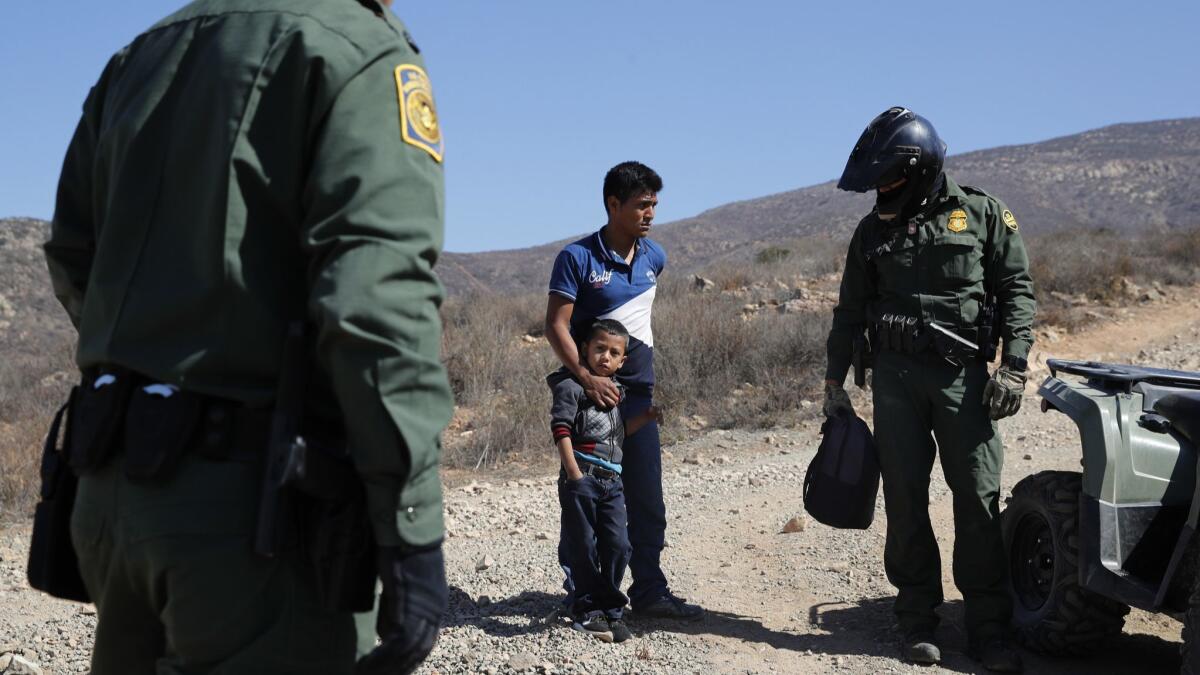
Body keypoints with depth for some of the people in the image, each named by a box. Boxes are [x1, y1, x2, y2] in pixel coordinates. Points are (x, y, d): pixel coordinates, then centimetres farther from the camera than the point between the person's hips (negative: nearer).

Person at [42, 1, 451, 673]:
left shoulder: (139, 57, 15)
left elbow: (73, 263, 19)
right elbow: (379, 301, -20)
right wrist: (414, 534, -21)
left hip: (110, 487, 7)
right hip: (259, 504, -7)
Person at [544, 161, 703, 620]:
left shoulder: (654, 257, 8)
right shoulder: (577, 258, -9)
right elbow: (556, 325, -14)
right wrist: (586, 377, -24)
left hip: (638, 391, 5)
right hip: (589, 389, -5)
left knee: (646, 495, 3)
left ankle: (649, 590, 8)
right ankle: (577, 586, 16)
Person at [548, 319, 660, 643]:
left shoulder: (614, 390, 17)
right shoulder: (572, 385, -6)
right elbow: (562, 429, -12)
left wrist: (643, 419, 11)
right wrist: (574, 475, -17)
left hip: (612, 481, 6)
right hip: (582, 476, -6)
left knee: (618, 545, 2)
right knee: (584, 546, 1)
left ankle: (609, 610, 13)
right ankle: (586, 611, 11)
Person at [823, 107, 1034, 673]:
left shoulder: (983, 213, 3)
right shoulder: (874, 231, 11)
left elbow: (1017, 290, 2)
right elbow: (851, 312, 16)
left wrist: (1013, 366, -7)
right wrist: (834, 382, 13)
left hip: (963, 373, -2)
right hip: (895, 376, 2)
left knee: (979, 498, -4)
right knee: (906, 500, 3)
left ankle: (988, 627, 3)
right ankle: (918, 620, 12)